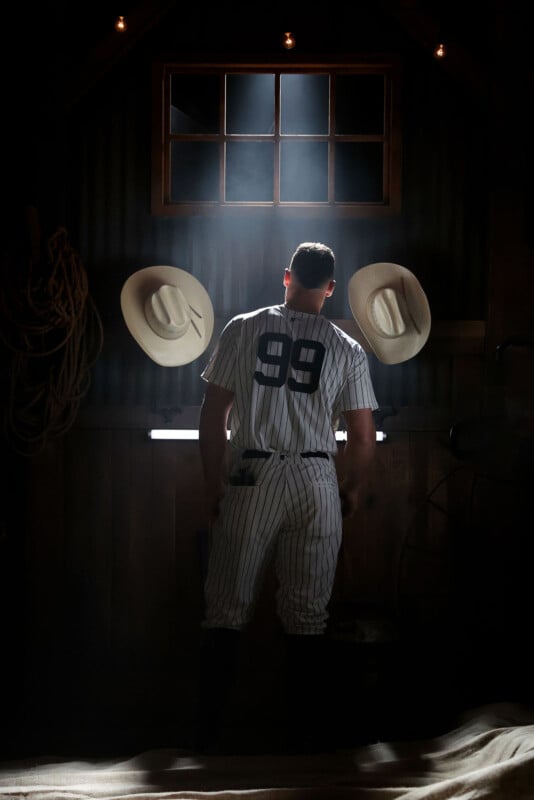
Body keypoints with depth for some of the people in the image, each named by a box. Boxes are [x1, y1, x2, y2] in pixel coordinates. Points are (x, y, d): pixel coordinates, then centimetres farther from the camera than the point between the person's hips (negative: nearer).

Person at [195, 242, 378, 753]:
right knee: (307, 616, 7)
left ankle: (207, 735, 4)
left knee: (227, 611, 5)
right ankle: (302, 736, 9)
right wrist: (351, 491, 20)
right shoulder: (347, 350, 3)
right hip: (316, 481, 1)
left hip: (249, 479, 0)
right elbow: (363, 439, 2)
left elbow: (212, 416, 0)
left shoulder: (243, 329, 1)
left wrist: (213, 486, 9)